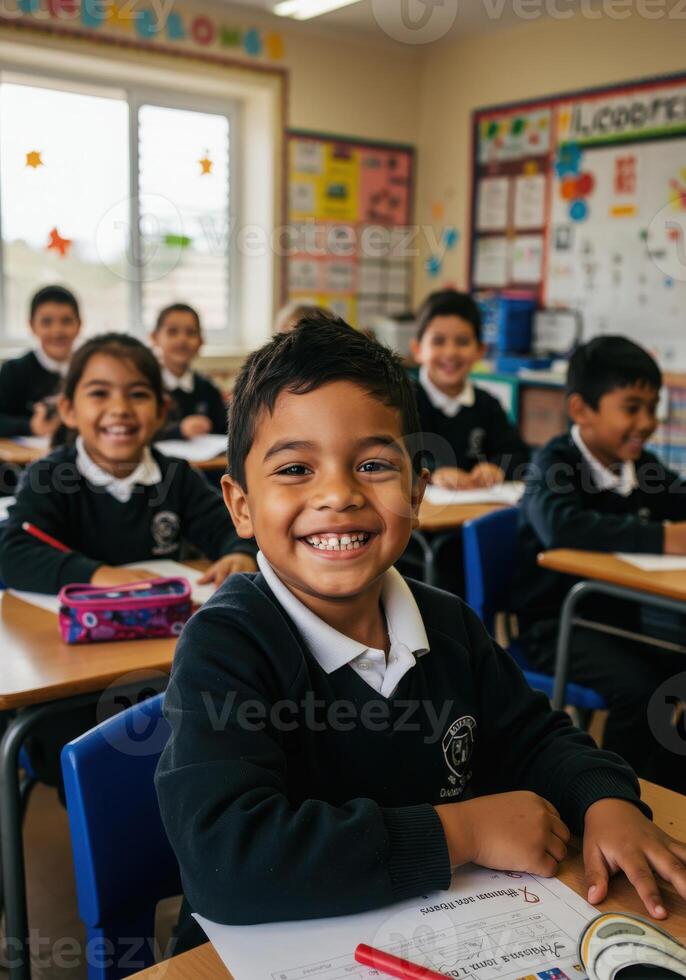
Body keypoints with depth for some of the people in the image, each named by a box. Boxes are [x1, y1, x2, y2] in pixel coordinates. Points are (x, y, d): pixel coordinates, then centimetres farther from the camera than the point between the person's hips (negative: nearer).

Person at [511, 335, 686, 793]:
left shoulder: (644, 467, 6)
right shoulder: (554, 464, -15)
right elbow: (562, 527, -35)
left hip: (620, 616, 7)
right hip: (556, 622, -7)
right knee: (638, 687, -27)